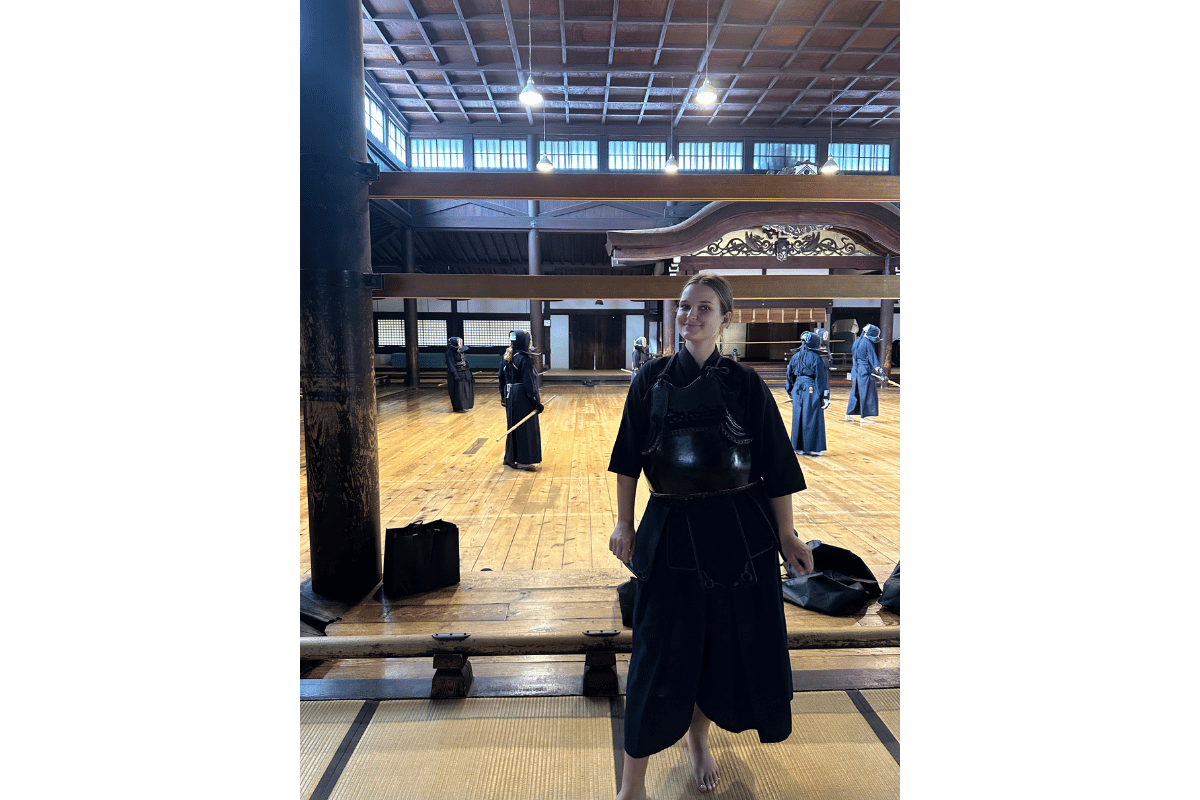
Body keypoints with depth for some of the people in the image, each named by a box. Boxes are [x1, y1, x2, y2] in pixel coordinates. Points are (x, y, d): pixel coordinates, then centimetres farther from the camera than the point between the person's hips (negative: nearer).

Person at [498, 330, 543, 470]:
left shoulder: (507, 357, 8)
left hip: (510, 397, 8)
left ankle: (510, 458, 24)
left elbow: (502, 377, 15)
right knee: (526, 427, 2)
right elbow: (529, 382, -19)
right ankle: (523, 460, 7)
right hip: (523, 397, -8)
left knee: (513, 426, 17)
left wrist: (503, 395, 24)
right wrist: (536, 403, -16)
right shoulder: (524, 358, -17)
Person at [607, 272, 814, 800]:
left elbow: (775, 466, 1)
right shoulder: (651, 380, 0)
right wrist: (624, 524, 1)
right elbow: (629, 459, 4)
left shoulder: (745, 384, -1)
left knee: (728, 642, 13)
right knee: (661, 652, 4)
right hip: (671, 530, -1)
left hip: (740, 531, 1)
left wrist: (786, 536, 0)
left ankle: (698, 737, 42)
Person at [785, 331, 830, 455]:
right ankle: (812, 448, 7)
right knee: (812, 418, 2)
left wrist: (790, 391, 23)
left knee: (798, 418, 11)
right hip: (812, 390, -5)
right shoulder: (815, 357, -10)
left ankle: (798, 447, 17)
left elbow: (789, 375, 13)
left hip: (797, 389, 5)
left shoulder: (795, 356, 7)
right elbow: (820, 377, -10)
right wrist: (824, 396, -7)